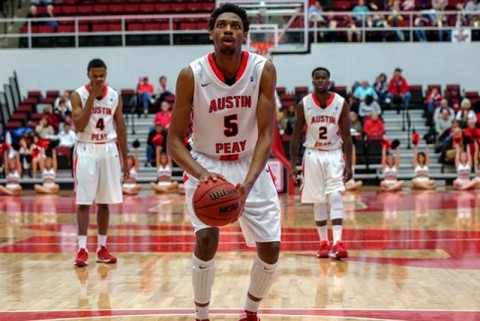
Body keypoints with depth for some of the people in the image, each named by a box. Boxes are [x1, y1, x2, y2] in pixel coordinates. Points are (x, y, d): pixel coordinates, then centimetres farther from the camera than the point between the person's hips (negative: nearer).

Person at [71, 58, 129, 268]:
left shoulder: (115, 96, 4)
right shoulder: (78, 95, -6)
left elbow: (120, 129, 8)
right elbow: (79, 126, -18)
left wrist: (125, 160, 7)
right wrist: (92, 97, -20)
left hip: (109, 150, 3)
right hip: (87, 150, -3)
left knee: (104, 202, 8)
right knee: (84, 201, -7)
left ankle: (102, 248, 14)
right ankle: (82, 249, -7)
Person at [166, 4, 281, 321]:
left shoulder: (263, 70, -15)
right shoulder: (191, 75, -18)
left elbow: (266, 135, -18)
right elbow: (174, 140, -15)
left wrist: (248, 183, -33)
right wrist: (201, 174, -34)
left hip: (251, 166, 2)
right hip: (206, 165, -2)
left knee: (271, 249, -2)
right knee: (207, 238, -23)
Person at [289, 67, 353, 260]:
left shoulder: (341, 104, -6)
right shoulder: (303, 105, -5)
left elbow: (346, 135, -2)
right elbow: (296, 135, 1)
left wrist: (348, 164, -7)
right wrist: (293, 164, -3)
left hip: (334, 154, -1)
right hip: (313, 154, 1)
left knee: (335, 197, -13)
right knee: (318, 201, 5)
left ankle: (337, 243, -18)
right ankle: (324, 243, 15)